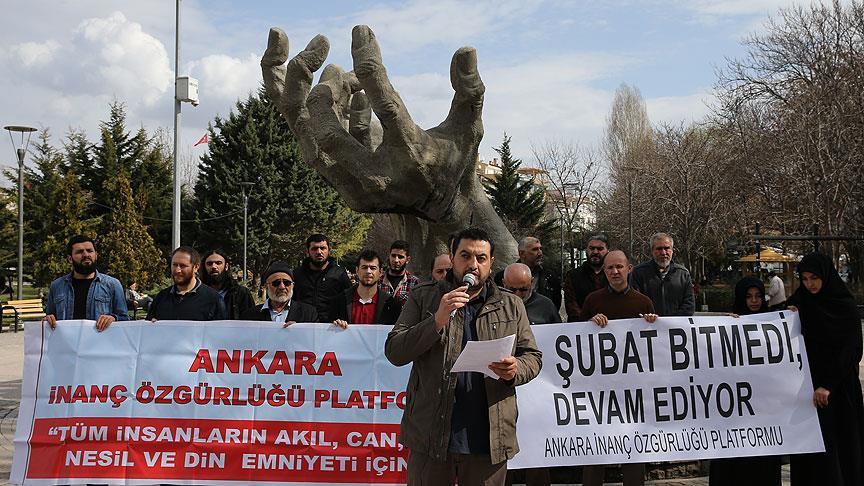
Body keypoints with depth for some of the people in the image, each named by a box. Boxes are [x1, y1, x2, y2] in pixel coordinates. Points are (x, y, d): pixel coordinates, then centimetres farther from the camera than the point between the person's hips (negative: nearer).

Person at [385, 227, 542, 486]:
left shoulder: (511, 305, 9)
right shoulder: (423, 297, 4)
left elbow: (532, 356, 12)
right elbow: (394, 353, -3)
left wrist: (516, 370, -12)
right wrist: (438, 320, -17)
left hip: (489, 439, 1)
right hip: (431, 435, -1)